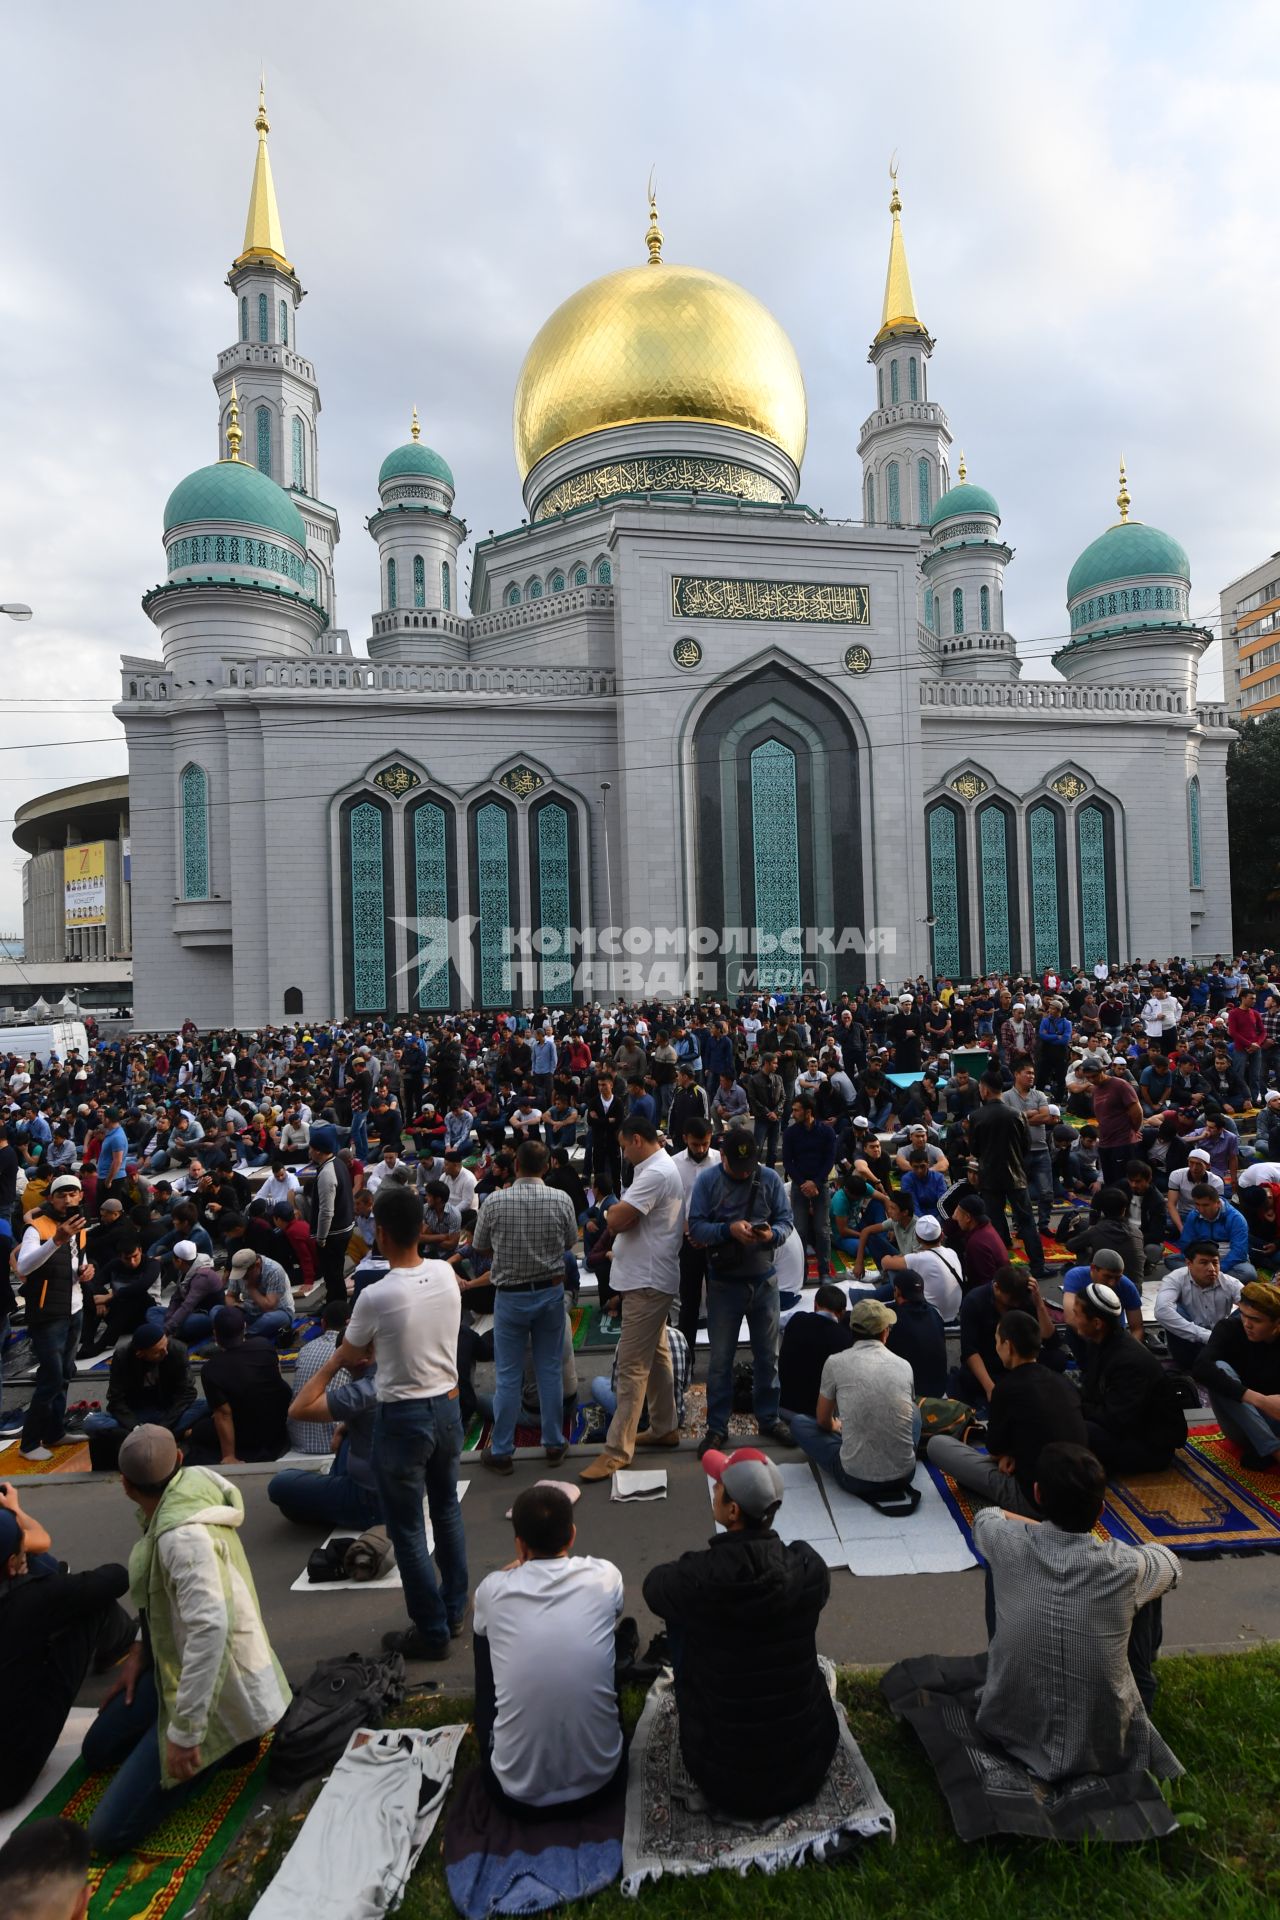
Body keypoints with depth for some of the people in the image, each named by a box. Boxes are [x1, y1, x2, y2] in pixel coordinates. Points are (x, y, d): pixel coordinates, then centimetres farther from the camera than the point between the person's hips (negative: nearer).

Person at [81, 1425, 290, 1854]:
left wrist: (184, 1732, -31)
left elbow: (210, 1627, -39)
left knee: (109, 1832, -6)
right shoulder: (178, 1500, -5)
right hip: (179, 1666, 9)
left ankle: (218, 1747, 4)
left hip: (221, 1689, -9)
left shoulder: (184, 1534, -33)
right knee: (97, 1752, 22)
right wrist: (141, 1651, 11)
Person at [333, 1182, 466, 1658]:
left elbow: (347, 1356, -2)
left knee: (407, 1529, 11)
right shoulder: (446, 1274, -8)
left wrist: (354, 1357, 21)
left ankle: (432, 1632, 24)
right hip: (448, 1405, 6)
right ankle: (453, 1612, 38)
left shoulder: (376, 1297, -23)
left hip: (403, 1418, -6)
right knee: (446, 1510, 23)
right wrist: (372, 1349, 17)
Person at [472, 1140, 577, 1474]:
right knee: (549, 1371, 13)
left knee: (508, 1376, 9)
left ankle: (501, 1451, 19)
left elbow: (479, 1247, 1)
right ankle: (554, 1443, 23)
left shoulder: (494, 1202, -14)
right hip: (551, 1292, 1)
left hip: (510, 1296, -1)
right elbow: (570, 1244, 4)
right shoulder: (561, 1200, -11)